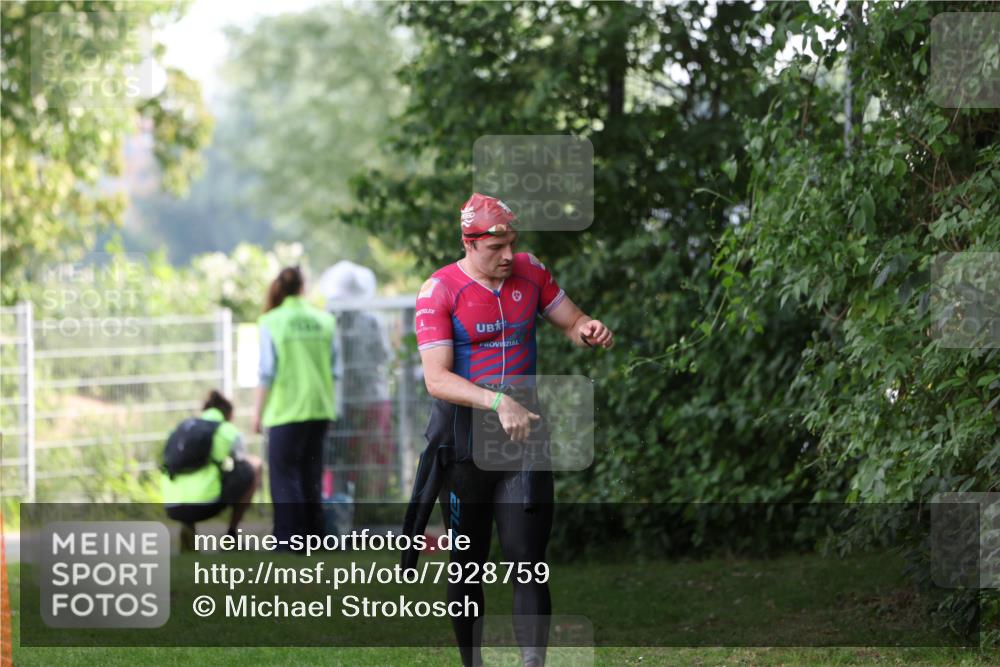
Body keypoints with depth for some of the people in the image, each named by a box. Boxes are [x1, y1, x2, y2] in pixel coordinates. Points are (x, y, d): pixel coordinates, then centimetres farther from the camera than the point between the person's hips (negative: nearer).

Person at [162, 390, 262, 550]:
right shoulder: (229, 432, 12)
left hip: (173, 508, 4)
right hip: (206, 504, -4)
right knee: (255, 465, 16)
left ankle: (187, 526, 9)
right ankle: (232, 532, 12)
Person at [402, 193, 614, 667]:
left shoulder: (530, 273, 5)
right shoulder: (439, 291, -9)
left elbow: (571, 323, 18)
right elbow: (437, 378, -19)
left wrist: (587, 330, -8)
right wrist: (498, 402, -33)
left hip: (523, 433, 2)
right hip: (464, 444, -2)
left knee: (528, 564, -8)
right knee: (468, 567, 8)